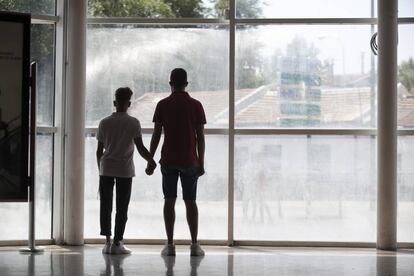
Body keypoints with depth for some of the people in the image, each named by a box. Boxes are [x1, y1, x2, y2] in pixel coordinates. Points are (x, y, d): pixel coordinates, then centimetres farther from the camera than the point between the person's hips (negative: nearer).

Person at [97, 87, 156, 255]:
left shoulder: (104, 123, 3)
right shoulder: (133, 123, -4)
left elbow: (99, 150, 5)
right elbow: (140, 148, -8)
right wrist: (151, 162, 7)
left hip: (106, 169, 2)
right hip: (125, 170, -2)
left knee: (105, 206, 9)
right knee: (121, 207, 3)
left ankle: (107, 241, 7)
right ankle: (117, 243, 2)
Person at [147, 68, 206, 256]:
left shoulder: (163, 105, -1)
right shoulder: (196, 105, 0)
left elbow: (156, 135, -2)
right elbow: (200, 137, -2)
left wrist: (150, 160, 4)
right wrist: (201, 162, 4)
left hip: (168, 161, 0)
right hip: (190, 161, 0)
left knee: (169, 201, 4)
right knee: (190, 201, 6)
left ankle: (170, 245, 1)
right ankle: (194, 245, 3)